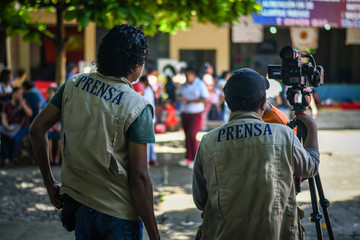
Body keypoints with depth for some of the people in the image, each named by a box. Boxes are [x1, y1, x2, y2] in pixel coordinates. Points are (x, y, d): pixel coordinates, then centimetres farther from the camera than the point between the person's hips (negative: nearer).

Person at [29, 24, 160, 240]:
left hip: (77, 204, 5)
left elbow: (37, 129, 3)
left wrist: (50, 182, 12)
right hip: (118, 213, -5)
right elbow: (138, 177, -18)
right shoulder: (137, 108, -16)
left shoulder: (74, 84, -1)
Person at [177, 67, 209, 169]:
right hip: (185, 114, 6)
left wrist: (190, 101, -16)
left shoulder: (200, 85, -6)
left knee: (191, 135, -16)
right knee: (187, 136, 8)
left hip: (196, 114, -6)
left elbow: (205, 99, -13)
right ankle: (188, 158, 16)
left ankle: (195, 159, -9)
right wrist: (180, 98, -4)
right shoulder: (184, 85, 12)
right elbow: (178, 95, 22)